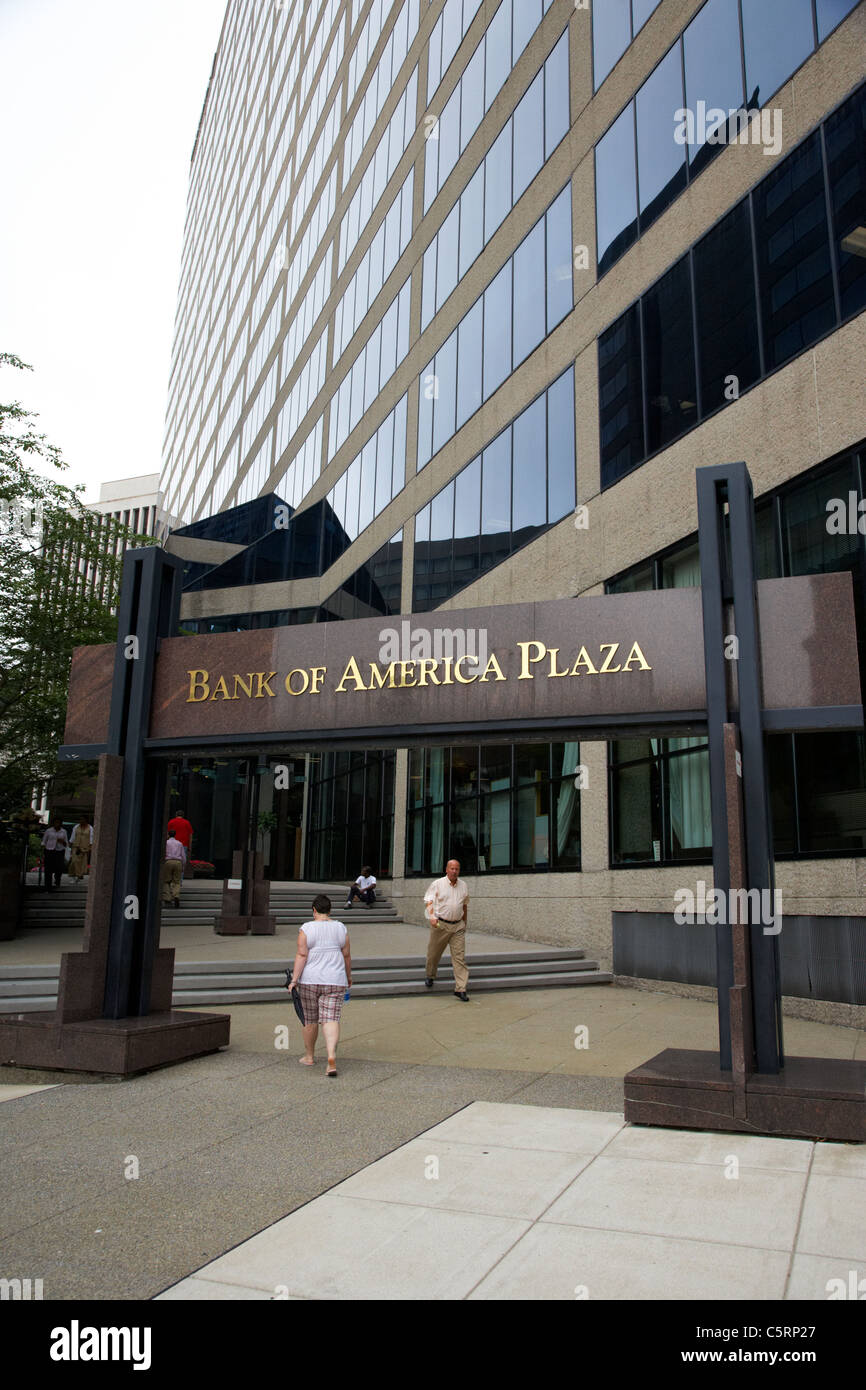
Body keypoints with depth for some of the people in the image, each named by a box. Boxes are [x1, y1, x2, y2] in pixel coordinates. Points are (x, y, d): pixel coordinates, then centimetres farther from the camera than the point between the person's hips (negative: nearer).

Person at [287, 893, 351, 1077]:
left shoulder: (306, 929, -6)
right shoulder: (340, 928, 2)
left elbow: (301, 956, -11)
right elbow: (346, 955, 6)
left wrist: (294, 980, -8)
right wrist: (348, 976, 18)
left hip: (310, 980, -1)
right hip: (335, 981, 1)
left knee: (310, 1019, 14)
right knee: (331, 1019, -2)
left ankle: (309, 1056, 27)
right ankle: (331, 1056, -20)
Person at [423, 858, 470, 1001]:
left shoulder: (463, 886, 10)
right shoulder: (437, 884, -2)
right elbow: (428, 901, -8)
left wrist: (464, 923, 23)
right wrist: (432, 917, -23)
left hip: (458, 926, 2)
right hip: (440, 924, -2)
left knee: (460, 957, -5)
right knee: (434, 953, 11)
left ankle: (461, 989, -5)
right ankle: (430, 976, 38)